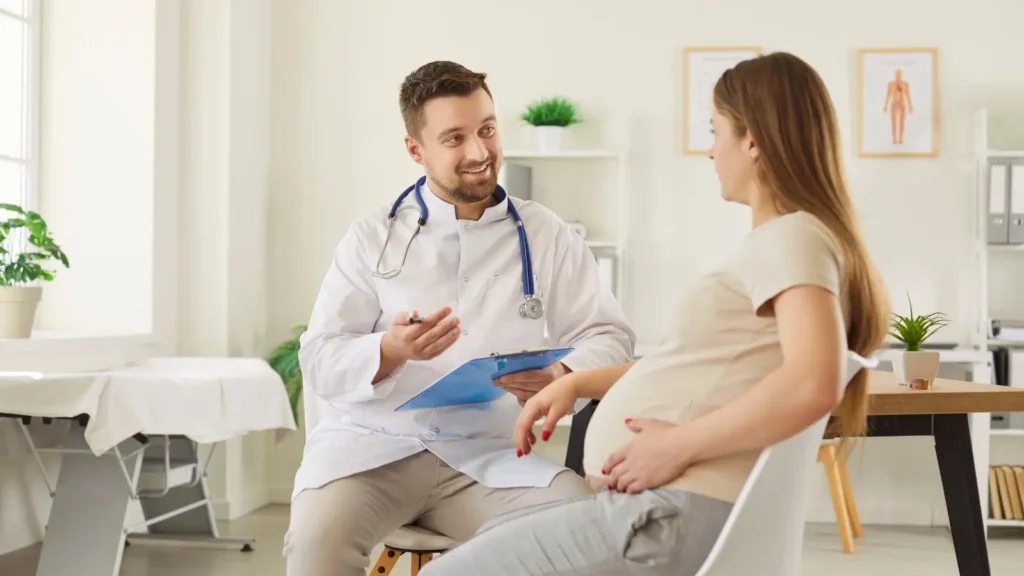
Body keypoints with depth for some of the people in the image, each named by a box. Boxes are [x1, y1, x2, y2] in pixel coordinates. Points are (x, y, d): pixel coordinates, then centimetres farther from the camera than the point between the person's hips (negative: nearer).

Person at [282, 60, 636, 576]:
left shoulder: (547, 237, 10)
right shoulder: (373, 237, 8)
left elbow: (610, 337, 7)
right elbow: (320, 360, 2)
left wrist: (563, 377, -17)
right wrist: (390, 351, -20)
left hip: (492, 456, 1)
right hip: (373, 444, 0)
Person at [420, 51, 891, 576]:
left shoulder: (793, 237, -14)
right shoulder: (774, 241, 18)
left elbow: (813, 385, -32)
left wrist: (678, 445, -24)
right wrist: (578, 382, 15)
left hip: (674, 517, -10)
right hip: (656, 501, 10)